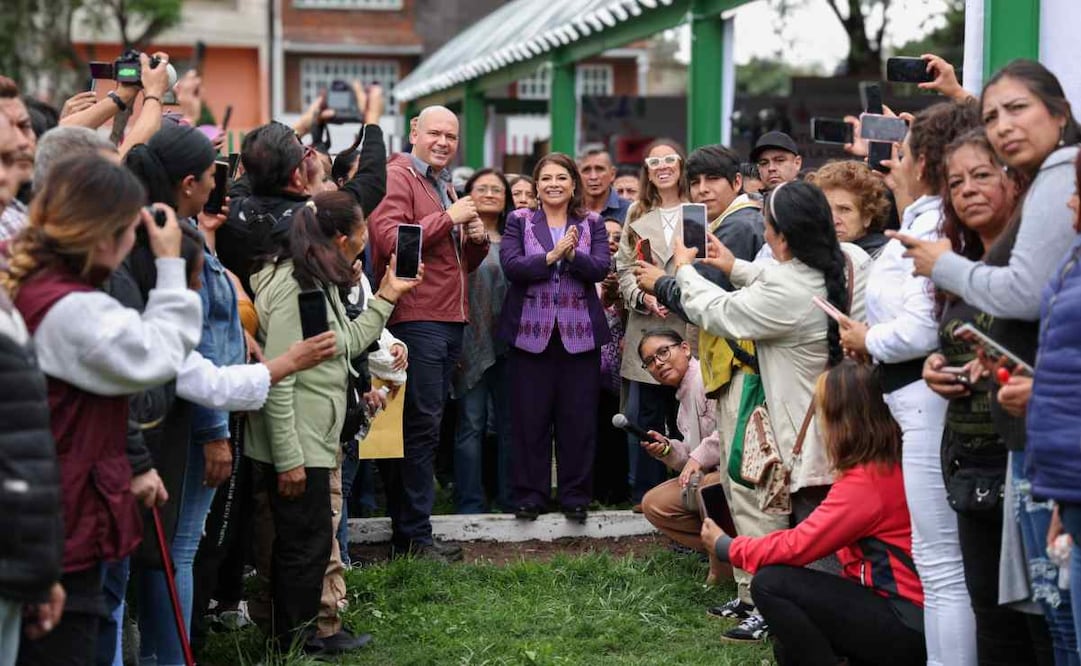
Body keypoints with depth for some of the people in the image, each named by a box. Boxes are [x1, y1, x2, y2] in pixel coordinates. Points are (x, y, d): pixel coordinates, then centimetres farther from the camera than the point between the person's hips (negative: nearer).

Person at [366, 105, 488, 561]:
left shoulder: (446, 187, 24)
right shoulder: (397, 177, -5)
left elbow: (465, 263, 29)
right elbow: (389, 240, -20)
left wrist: (478, 239, 8)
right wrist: (448, 219, -17)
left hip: (450, 320, 9)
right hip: (416, 319, -9)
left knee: (424, 425, 11)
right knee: (421, 425, -8)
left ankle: (408, 528, 16)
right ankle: (414, 536, -3)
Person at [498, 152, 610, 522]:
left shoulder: (592, 224, 9)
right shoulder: (519, 222, 7)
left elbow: (600, 268, -5)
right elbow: (511, 266, -9)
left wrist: (573, 255, -22)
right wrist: (551, 255, -18)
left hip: (579, 334, 1)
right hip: (531, 332, 0)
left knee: (578, 418, 3)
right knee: (530, 419, 2)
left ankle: (575, 496, 13)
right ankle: (529, 495, 11)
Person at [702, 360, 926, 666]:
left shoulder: (866, 481, -19)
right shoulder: (888, 467, 10)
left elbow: (797, 546, -15)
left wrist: (725, 546, -1)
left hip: (908, 627, -10)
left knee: (770, 584, -13)